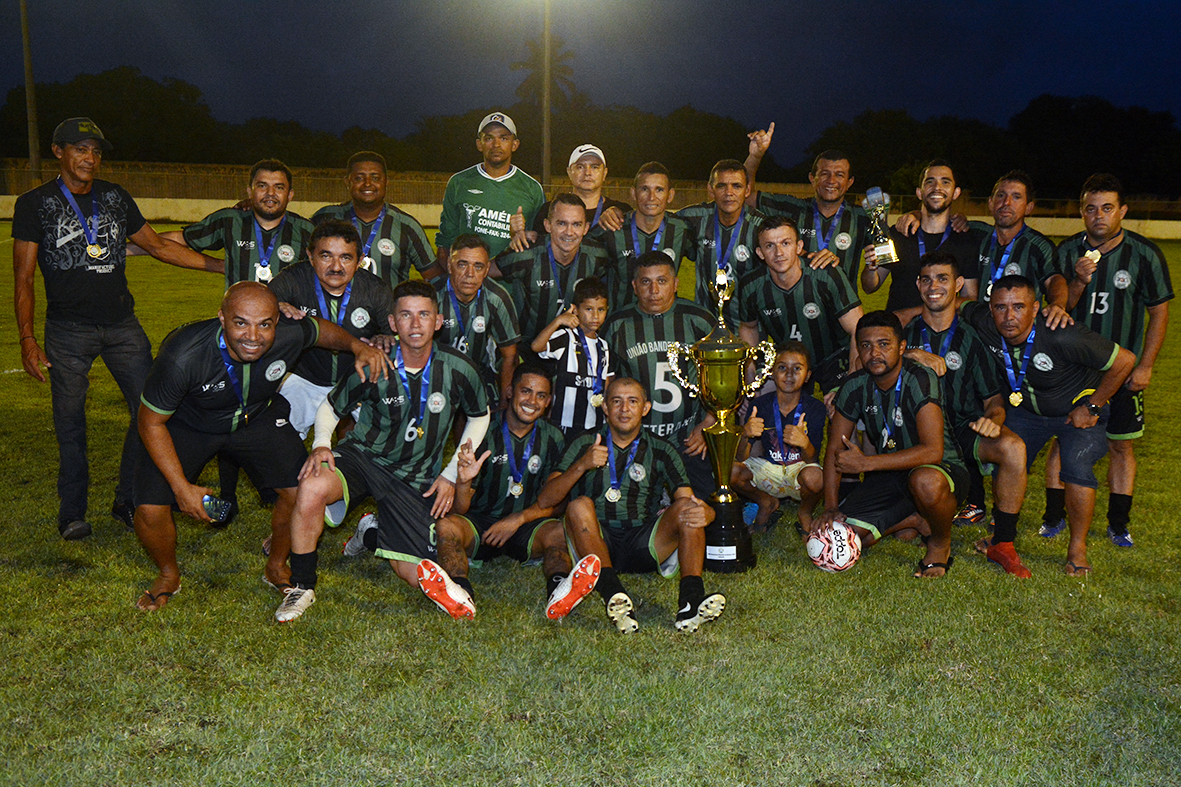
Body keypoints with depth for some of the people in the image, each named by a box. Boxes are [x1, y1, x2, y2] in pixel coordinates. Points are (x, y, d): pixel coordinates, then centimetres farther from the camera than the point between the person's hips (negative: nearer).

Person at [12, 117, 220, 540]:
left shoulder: (116, 198, 10)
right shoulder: (35, 204, 0)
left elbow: (158, 245, 17)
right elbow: (23, 278, -1)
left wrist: (221, 265, 12)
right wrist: (27, 338, -9)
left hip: (122, 324, 3)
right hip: (68, 330, -3)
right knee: (70, 422, 2)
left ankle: (129, 502, 14)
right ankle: (72, 513, 18)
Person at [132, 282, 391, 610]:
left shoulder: (289, 335, -29)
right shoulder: (183, 355, -38)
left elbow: (319, 328, -2)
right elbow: (151, 422, -23)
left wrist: (358, 347, -19)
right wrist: (181, 487, -24)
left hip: (257, 419, 3)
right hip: (188, 426, -2)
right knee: (150, 509, -17)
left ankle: (276, 568, 17)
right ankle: (168, 576, 17)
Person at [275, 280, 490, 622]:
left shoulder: (458, 369, -9)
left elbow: (480, 417, 9)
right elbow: (330, 408, 4)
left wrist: (452, 474, 3)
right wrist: (321, 444, -17)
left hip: (415, 477, 1)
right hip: (362, 455, -1)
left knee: (413, 574, -7)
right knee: (311, 488, -35)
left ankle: (374, 532, 25)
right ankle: (302, 587, -14)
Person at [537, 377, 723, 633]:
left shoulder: (661, 451, 13)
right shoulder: (584, 445, 10)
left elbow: (687, 499, 1)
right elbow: (545, 501, 0)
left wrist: (703, 512, -24)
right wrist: (582, 466, -17)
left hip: (643, 545, 1)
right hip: (596, 542, -1)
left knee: (685, 508, -21)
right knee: (579, 505, -28)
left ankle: (691, 600, -41)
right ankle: (613, 595, -48)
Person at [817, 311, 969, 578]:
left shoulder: (920, 380, -22)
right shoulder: (855, 386, -4)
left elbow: (933, 451, -32)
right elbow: (834, 450, 2)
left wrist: (865, 463, -30)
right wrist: (831, 508, -10)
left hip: (943, 469, -5)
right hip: (889, 475, 5)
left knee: (925, 481, -41)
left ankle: (941, 544, -8)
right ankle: (916, 521, 7)